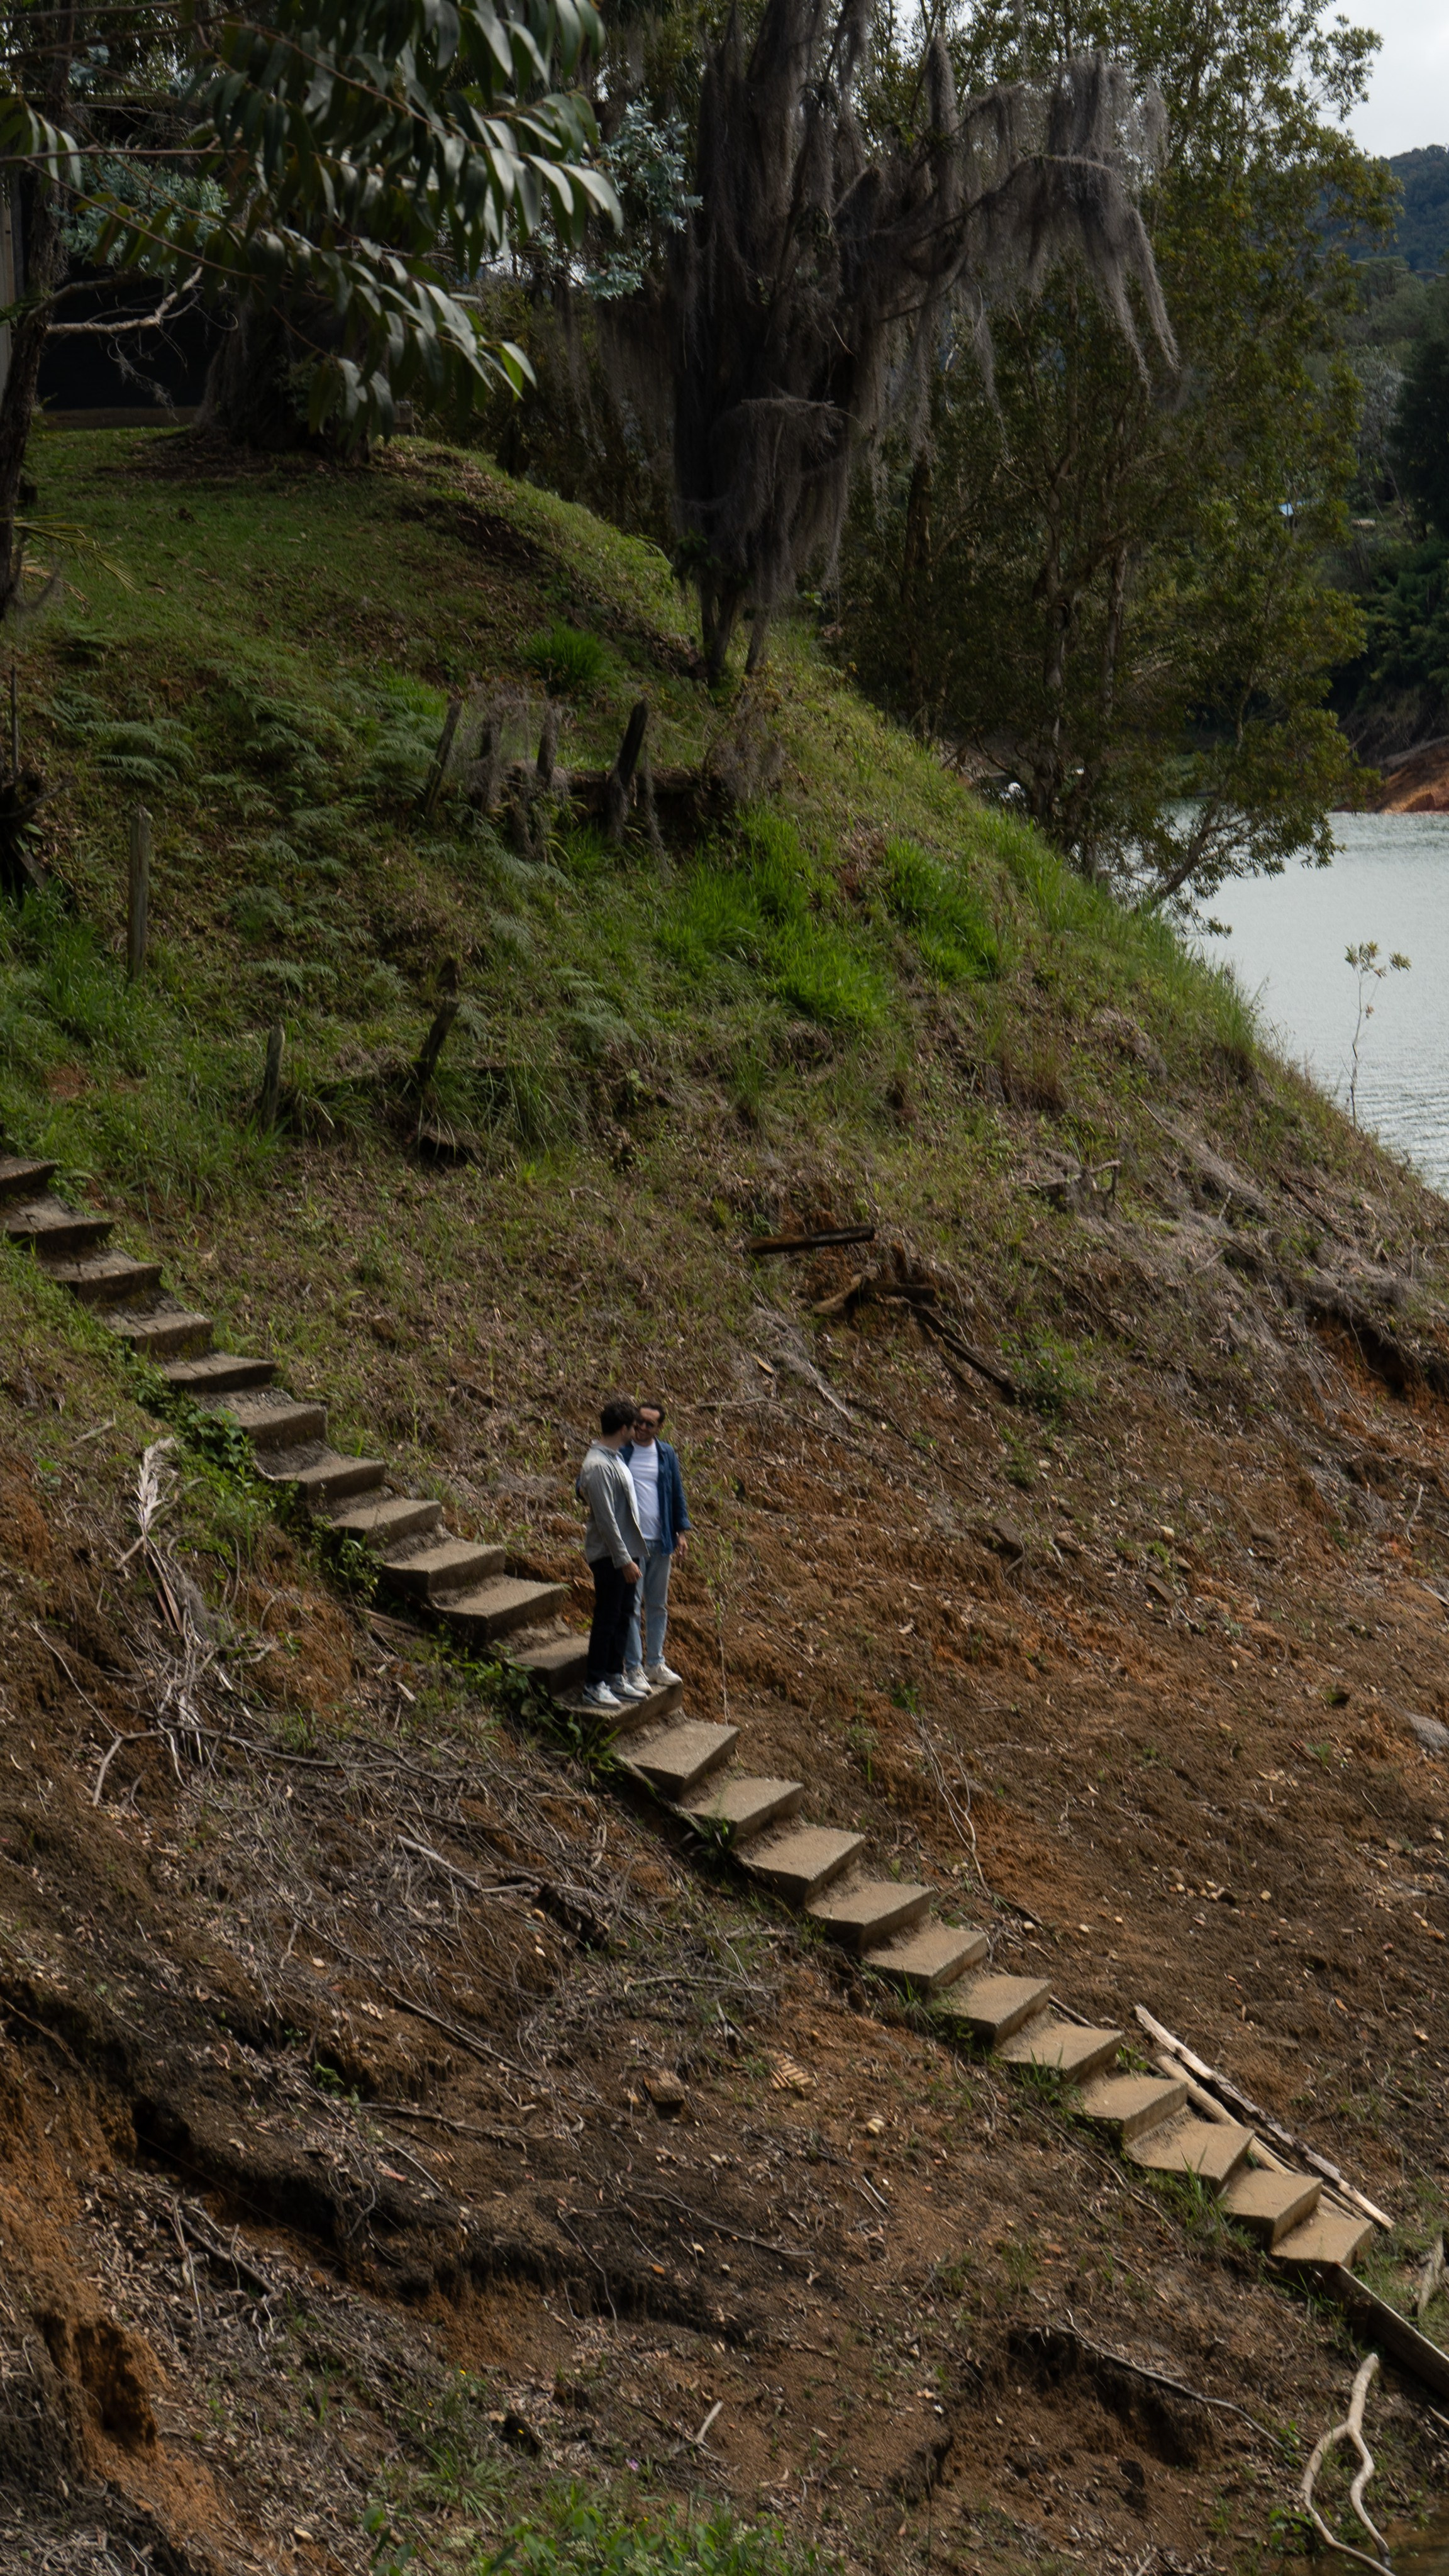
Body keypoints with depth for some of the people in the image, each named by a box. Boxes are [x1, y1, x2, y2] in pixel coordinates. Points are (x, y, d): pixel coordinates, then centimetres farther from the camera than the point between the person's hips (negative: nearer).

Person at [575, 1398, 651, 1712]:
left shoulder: (613, 1458, 9)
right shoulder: (599, 1466, -23)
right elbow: (605, 1519, -24)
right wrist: (624, 1560, -22)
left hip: (626, 1551, 10)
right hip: (610, 1556, -10)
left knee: (622, 1617, 16)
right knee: (606, 1619, -2)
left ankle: (615, 1677, 26)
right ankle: (594, 1687, 6)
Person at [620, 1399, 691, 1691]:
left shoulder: (666, 1455, 6)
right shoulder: (621, 1453, -7)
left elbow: (677, 1493, 14)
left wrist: (682, 1530, 6)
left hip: (661, 1541, 5)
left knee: (658, 1605, 13)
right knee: (632, 1606, -1)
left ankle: (655, 1663, 24)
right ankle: (633, 1668, 6)